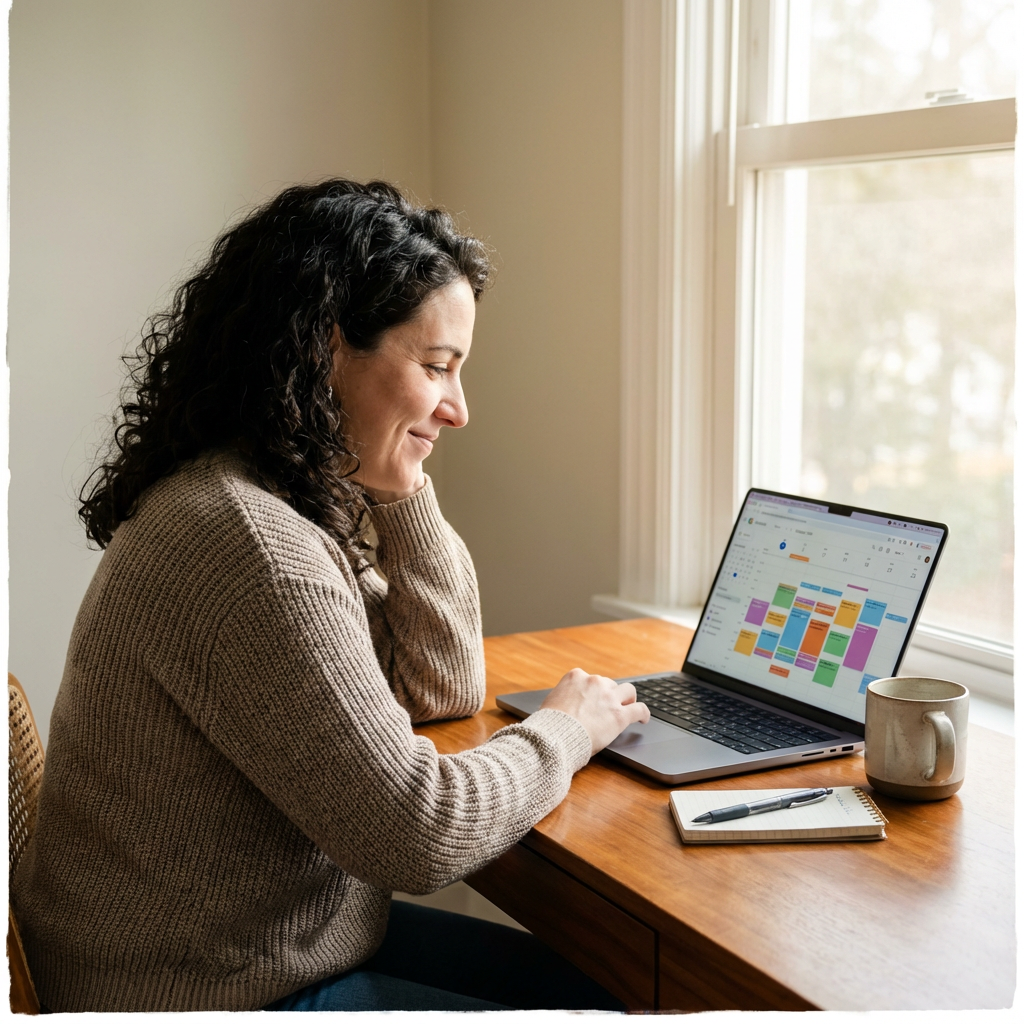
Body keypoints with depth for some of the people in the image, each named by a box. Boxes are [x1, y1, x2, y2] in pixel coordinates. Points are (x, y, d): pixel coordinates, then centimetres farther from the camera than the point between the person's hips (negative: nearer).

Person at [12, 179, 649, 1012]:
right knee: (600, 1002, -1)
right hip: (222, 997, -9)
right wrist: (564, 732, -8)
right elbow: (418, 834, -25)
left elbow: (445, 688, 7)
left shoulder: (288, 506, 2)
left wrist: (401, 487, -3)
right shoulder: (251, 546, -29)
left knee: (590, 981, 14)